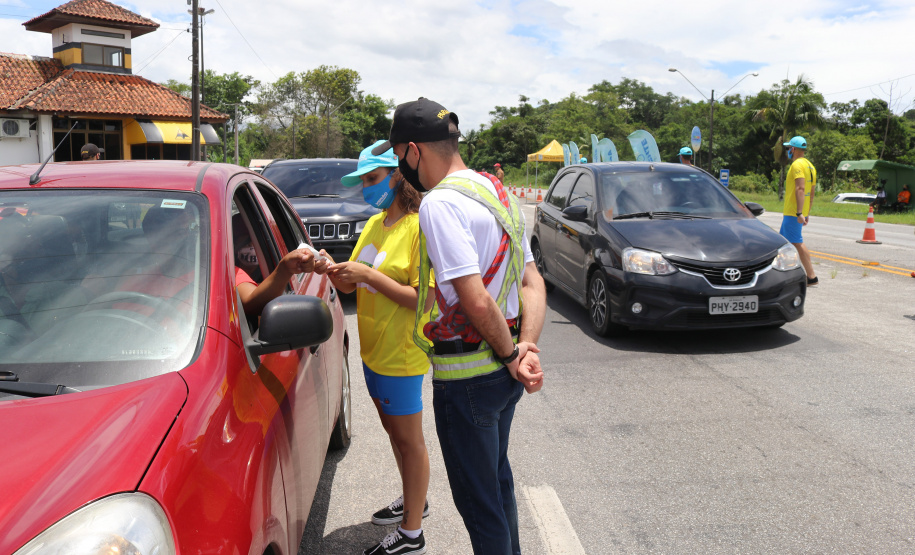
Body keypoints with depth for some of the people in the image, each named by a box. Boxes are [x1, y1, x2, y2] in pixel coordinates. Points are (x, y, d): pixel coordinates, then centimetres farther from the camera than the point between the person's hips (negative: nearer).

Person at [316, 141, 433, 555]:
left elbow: (423, 298, -24)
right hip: (373, 349, 9)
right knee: (393, 430, 22)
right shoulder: (374, 223, 9)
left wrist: (369, 275, -24)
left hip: (401, 354, -8)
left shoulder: (419, 227, -18)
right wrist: (333, 269, -10)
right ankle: (413, 501, 43)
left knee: (409, 439, 5)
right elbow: (350, 286, 11)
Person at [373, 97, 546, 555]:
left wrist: (510, 354, -11)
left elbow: (477, 301, -27)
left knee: (478, 500, 9)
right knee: (497, 480, 27)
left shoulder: (439, 202, -20)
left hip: (466, 379, -9)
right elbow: (533, 283, 8)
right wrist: (527, 347, -4)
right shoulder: (496, 191, 10)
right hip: (504, 375, 9)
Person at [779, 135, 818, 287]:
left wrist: (799, 213, -27)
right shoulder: (810, 165, 16)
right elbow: (812, 191, 18)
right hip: (799, 212, 10)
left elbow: (800, 189, -24)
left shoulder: (797, 165, -14)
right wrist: (807, 213, 21)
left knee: (797, 243, -7)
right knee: (784, 239, 16)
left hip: (793, 212, -10)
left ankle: (812, 277, -5)